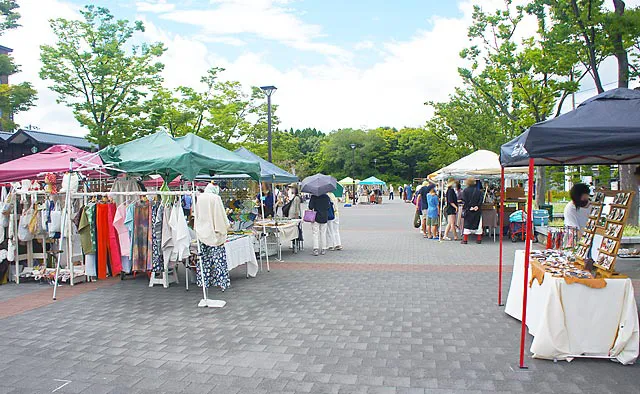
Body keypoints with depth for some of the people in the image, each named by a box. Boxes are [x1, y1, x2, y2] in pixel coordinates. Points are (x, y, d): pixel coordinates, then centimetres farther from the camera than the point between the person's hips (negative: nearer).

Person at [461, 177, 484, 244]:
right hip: (477, 211, 3)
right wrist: (477, 206, -5)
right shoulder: (478, 191, 5)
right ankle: (479, 239, 12)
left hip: (468, 210, -2)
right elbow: (481, 200, -1)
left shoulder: (465, 190, -5)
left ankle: (465, 240, 0)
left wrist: (469, 207, -7)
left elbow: (464, 201, -10)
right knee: (477, 224, 9)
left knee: (467, 224, 2)